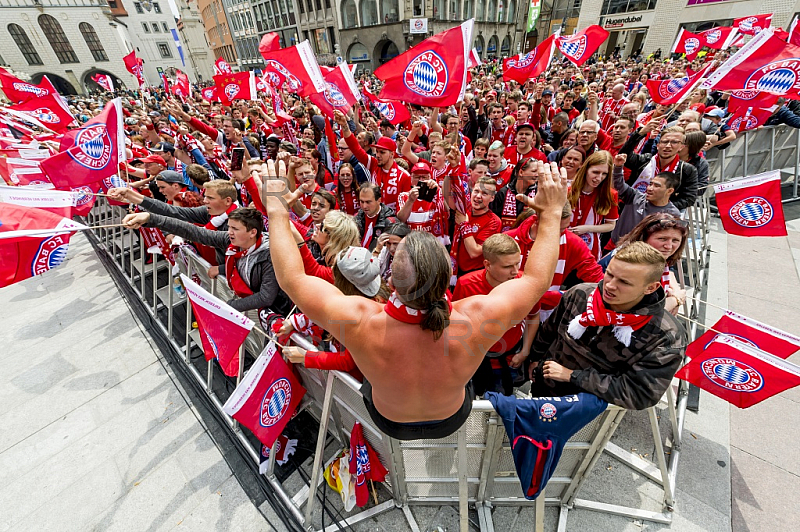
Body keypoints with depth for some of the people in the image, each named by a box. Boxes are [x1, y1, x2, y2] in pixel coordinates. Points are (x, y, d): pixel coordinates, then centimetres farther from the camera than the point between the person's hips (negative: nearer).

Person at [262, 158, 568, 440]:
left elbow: (291, 277, -27)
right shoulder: (474, 320, -41)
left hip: (388, 421, 0)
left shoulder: (360, 322, -43)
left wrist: (277, 211, -17)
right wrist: (551, 212, -13)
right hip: (452, 419, 1)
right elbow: (538, 278, -21)